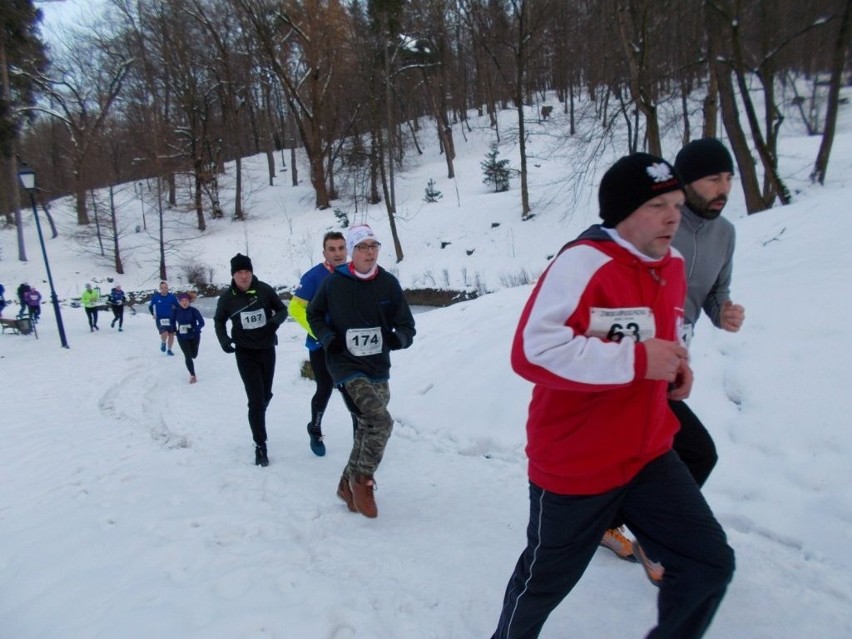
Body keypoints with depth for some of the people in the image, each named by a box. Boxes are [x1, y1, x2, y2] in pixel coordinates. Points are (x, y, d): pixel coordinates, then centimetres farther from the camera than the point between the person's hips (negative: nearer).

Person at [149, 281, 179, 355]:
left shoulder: (172, 296, -6)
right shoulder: (155, 296, -6)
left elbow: (178, 306, 6)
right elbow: (150, 306, 11)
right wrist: (153, 314, 4)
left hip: (170, 319, 2)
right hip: (160, 319, -2)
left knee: (171, 335, 6)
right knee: (164, 334, -21)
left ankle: (169, 350, 28)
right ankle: (163, 343, 14)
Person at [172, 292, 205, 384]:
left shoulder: (193, 310, -14)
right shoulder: (176, 311, -7)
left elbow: (201, 323, -16)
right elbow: (172, 321, 12)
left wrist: (194, 329, -30)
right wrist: (175, 329, -1)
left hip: (194, 336, 0)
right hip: (182, 338, 0)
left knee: (193, 355, 15)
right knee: (188, 356, -8)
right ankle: (193, 375, 5)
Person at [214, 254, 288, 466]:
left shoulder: (265, 290, -11)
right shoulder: (227, 298, -9)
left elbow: (282, 309, 2)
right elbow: (219, 321, 8)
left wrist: (276, 320, -20)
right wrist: (223, 339, -10)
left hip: (267, 349, 2)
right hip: (245, 353, -2)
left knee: (266, 395, 19)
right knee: (256, 399, -8)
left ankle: (257, 420, 50)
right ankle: (260, 446, 2)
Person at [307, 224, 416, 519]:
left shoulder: (389, 284, -2)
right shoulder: (333, 283, -6)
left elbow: (407, 325, 3)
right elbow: (314, 314, 10)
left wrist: (398, 338, -19)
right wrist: (327, 338, -8)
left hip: (378, 370, 4)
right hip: (346, 366, -4)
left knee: (368, 429, 15)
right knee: (381, 421, -21)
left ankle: (349, 484, 37)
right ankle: (363, 480, 3)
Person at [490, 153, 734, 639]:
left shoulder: (672, 265, 4)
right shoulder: (583, 263, -23)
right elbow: (534, 351, -32)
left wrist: (675, 363, 0)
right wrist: (638, 360, -28)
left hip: (649, 455, 7)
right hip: (574, 464, -6)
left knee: (710, 563, 7)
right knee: (547, 579, 15)